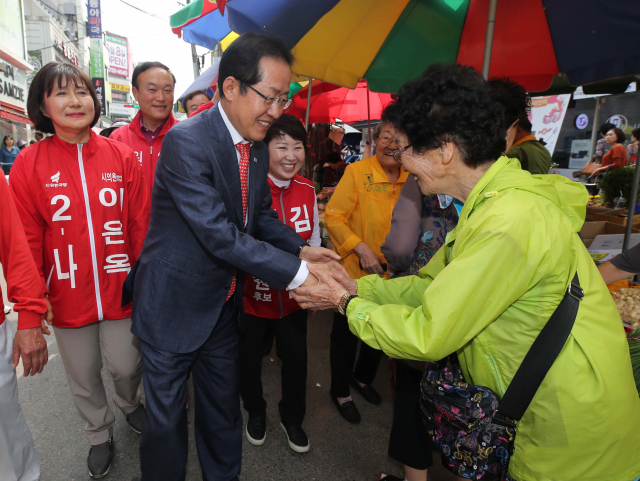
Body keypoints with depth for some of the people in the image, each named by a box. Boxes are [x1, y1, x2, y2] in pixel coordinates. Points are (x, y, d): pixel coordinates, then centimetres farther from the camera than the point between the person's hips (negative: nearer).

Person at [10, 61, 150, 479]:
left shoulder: (122, 157, -4)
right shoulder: (28, 164, -5)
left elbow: (141, 225, -2)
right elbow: (27, 238, -3)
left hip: (120, 289, 0)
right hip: (68, 295, 1)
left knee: (126, 365, 13)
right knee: (83, 377, 18)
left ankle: (131, 403, 48)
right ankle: (100, 434, 45)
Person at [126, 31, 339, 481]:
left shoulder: (258, 148, 2)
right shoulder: (186, 140, -23)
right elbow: (220, 235, -28)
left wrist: (301, 248, -7)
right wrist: (296, 274, -26)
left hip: (225, 303, 7)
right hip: (175, 305, -6)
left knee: (224, 406, 23)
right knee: (167, 416, 14)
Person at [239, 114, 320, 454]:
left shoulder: (308, 190, -3)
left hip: (294, 298, 4)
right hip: (252, 295, -3)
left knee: (296, 360, 16)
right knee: (249, 361, 18)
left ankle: (292, 418, 46)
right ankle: (256, 412, 50)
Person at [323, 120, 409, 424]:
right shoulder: (357, 172, -15)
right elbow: (334, 216, -16)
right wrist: (361, 248, -24)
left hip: (391, 275, 5)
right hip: (355, 273, -4)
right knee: (345, 336, 13)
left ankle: (362, 378, 51)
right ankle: (340, 392, 38)